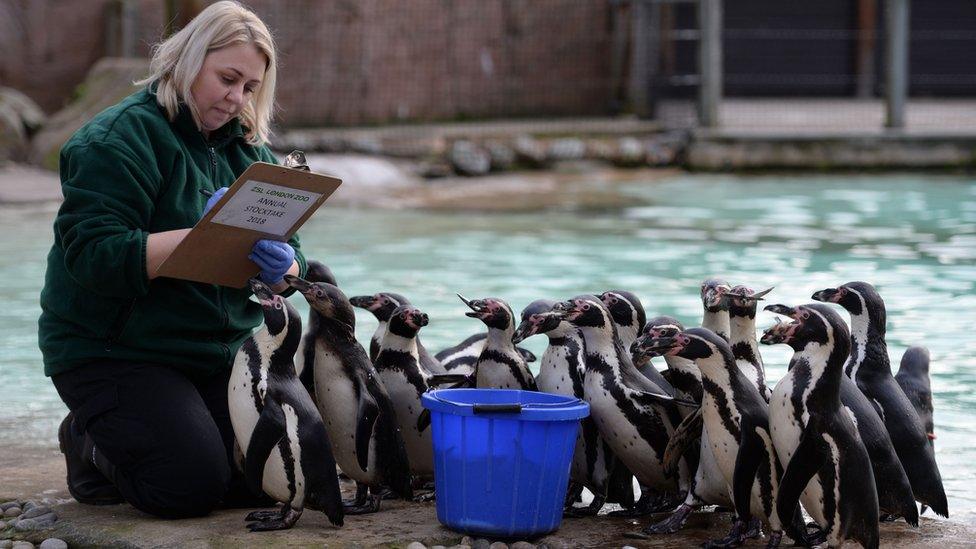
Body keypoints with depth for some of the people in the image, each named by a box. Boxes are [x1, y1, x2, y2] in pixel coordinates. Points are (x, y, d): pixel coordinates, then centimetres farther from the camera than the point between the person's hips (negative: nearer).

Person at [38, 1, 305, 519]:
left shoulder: (248, 148, 10)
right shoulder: (119, 138, -13)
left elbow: (291, 263, 4)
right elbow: (94, 256, -25)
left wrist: (280, 267, -22)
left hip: (220, 353, 7)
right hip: (111, 353, -7)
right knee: (192, 485, -20)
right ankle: (89, 444, 12)